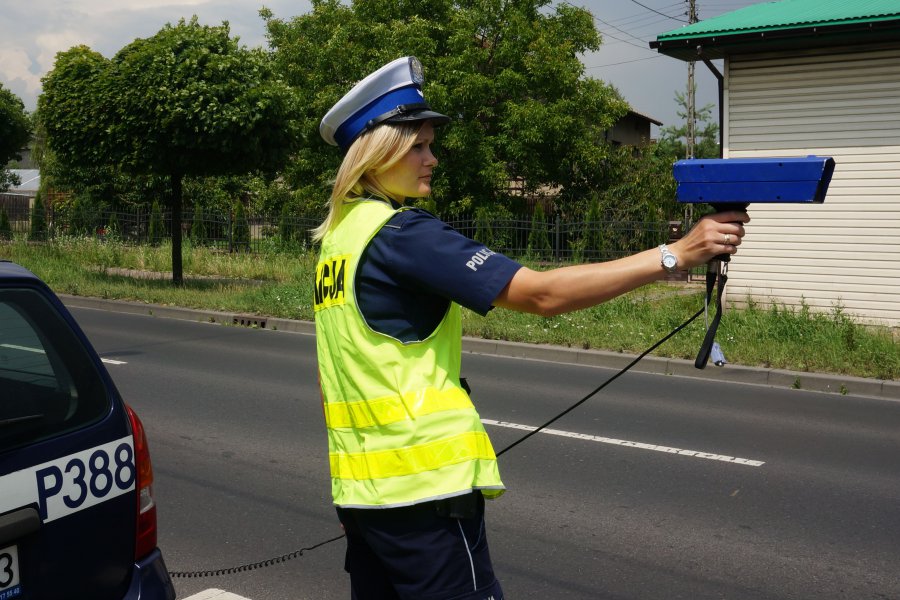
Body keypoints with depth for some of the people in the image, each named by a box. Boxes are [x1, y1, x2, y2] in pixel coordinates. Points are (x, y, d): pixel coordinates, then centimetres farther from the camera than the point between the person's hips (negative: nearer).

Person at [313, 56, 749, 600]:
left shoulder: (337, 238, 11)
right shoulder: (402, 234, -15)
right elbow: (544, 294, -22)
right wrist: (677, 254, -20)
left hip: (361, 487, 9)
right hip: (422, 487, -9)